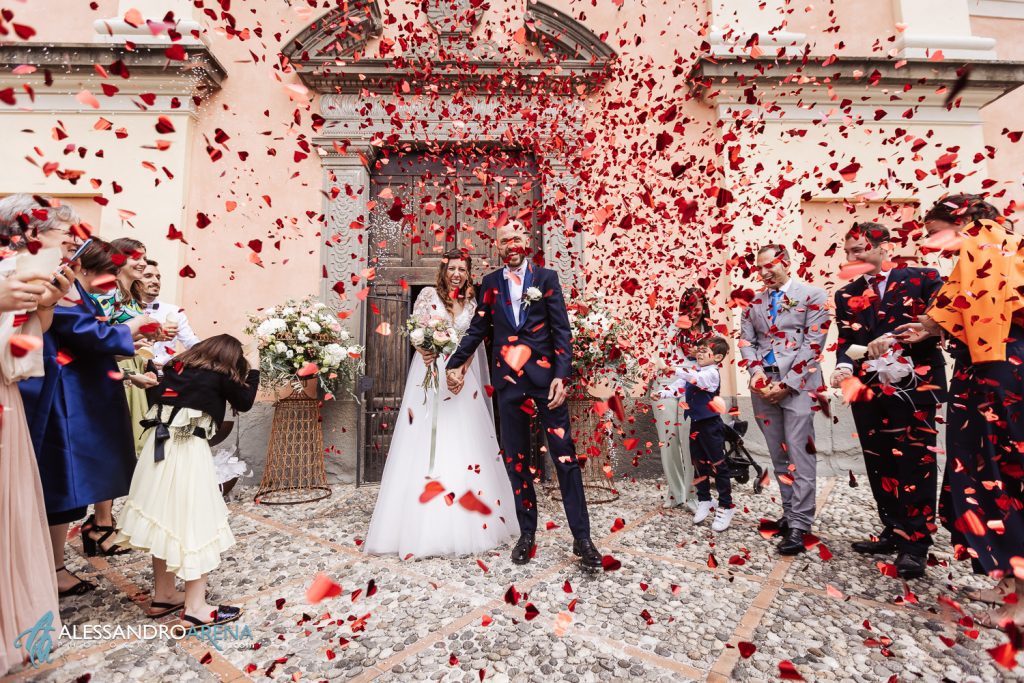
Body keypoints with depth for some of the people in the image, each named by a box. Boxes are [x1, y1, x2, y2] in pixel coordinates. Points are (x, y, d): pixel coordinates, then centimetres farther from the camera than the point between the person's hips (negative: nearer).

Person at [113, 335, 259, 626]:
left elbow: (155, 396, 16)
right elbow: (244, 402, 11)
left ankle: (163, 595, 30)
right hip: (188, 449, -7)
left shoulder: (177, 366, 13)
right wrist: (253, 371, 19)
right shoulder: (220, 375, -1)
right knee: (193, 520, 0)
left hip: (158, 444, 7)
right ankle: (195, 607, 6)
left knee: (164, 517, 16)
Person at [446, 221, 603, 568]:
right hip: (508, 380, 3)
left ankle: (582, 537, 13)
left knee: (565, 456, 0)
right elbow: (477, 329, 13)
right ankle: (527, 534, 25)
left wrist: (561, 376, -10)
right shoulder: (490, 283, 9)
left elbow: (562, 330, -2)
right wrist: (455, 363, 8)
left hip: (545, 377, -2)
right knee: (515, 459, 10)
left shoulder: (546, 278, 2)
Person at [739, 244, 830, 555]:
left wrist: (786, 383, -12)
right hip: (763, 384, 5)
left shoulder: (812, 295, 2)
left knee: (800, 453, -6)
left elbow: (813, 343, -6)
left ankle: (799, 524, 2)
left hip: (797, 383, -4)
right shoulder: (754, 302, 14)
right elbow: (746, 341, 10)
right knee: (778, 454, 10)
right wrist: (757, 373, -8)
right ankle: (789, 512, 22)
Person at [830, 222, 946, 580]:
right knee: (880, 463, 10)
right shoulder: (846, 295, 12)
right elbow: (845, 341, 6)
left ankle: (916, 541, 12)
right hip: (868, 389, 4)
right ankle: (895, 530, 24)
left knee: (915, 463, 1)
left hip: (913, 386, -4)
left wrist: (894, 338, -22)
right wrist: (844, 366, -14)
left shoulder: (924, 279, 2)